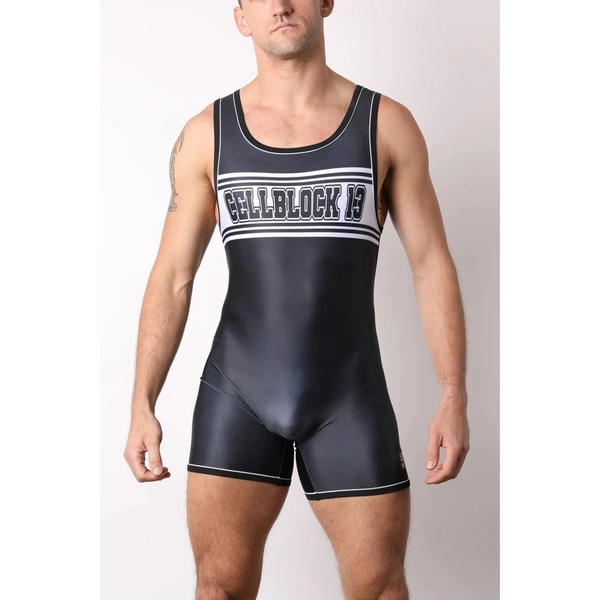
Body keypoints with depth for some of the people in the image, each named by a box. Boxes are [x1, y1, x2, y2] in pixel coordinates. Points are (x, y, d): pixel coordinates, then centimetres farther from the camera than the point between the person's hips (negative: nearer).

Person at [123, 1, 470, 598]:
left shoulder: (386, 123, 1)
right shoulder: (206, 134, 3)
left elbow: (431, 264, 0)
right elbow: (172, 277, 2)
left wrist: (453, 398, -8)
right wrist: (142, 406, -5)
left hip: (350, 393, 0)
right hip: (237, 391, 1)